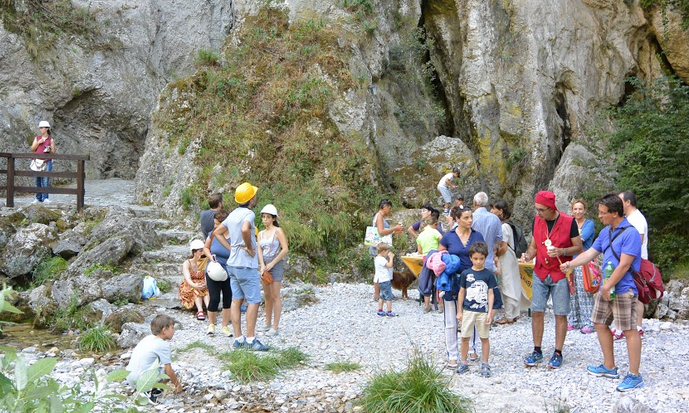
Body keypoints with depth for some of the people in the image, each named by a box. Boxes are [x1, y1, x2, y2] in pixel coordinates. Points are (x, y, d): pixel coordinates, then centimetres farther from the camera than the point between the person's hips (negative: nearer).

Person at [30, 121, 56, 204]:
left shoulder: (51, 140, 5)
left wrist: (49, 150, -14)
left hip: (47, 162, -3)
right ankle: (38, 198, 13)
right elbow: (32, 149, 7)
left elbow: (54, 152, 6)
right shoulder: (37, 138, 13)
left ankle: (45, 198, -5)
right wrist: (38, 142, -6)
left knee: (45, 181, -9)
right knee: (37, 181, 5)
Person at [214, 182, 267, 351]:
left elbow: (217, 232, 19)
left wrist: (231, 248, 12)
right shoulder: (248, 213, -16)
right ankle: (250, 339, -2)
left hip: (232, 264, 9)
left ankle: (238, 338, 13)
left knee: (236, 300, 9)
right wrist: (249, 247, -20)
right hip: (246, 265, -8)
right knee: (254, 301, -2)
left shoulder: (233, 214, 11)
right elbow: (245, 230, -37)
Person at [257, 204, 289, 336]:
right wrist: (262, 265, -16)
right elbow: (259, 250, 1)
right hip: (265, 266, 6)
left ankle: (275, 327, -3)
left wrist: (272, 263, -15)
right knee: (267, 296, 12)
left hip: (276, 265, -6)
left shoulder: (278, 231, -6)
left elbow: (285, 249, -13)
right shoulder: (261, 234, 12)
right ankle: (268, 323, 21)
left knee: (275, 296, -5)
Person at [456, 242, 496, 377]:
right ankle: (464, 363, 17)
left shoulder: (488, 274, -1)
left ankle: (485, 365, 15)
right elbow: (461, 292, 7)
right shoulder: (466, 273, 1)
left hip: (483, 311, -1)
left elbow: (490, 294, 0)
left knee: (484, 338, 6)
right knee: (465, 337, 5)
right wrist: (459, 311, 7)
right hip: (468, 310, 1)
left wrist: (490, 312, -5)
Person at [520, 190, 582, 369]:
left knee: (560, 314, 1)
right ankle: (537, 351, 13)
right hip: (540, 273, 4)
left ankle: (558, 353, 11)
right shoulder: (537, 220, 3)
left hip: (560, 274, -4)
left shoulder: (568, 222, -9)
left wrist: (561, 251, -22)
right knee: (537, 312, 2)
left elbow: (578, 247, -4)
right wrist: (528, 255, -8)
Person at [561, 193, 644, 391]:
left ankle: (634, 375, 0)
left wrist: (608, 286, -18)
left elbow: (624, 265, -20)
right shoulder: (605, 232, 11)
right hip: (607, 289, 10)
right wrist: (570, 264, 5)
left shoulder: (630, 233, -17)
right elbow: (591, 252, 16)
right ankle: (609, 367, 28)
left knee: (629, 330, -5)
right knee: (600, 324, 16)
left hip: (624, 290, -10)